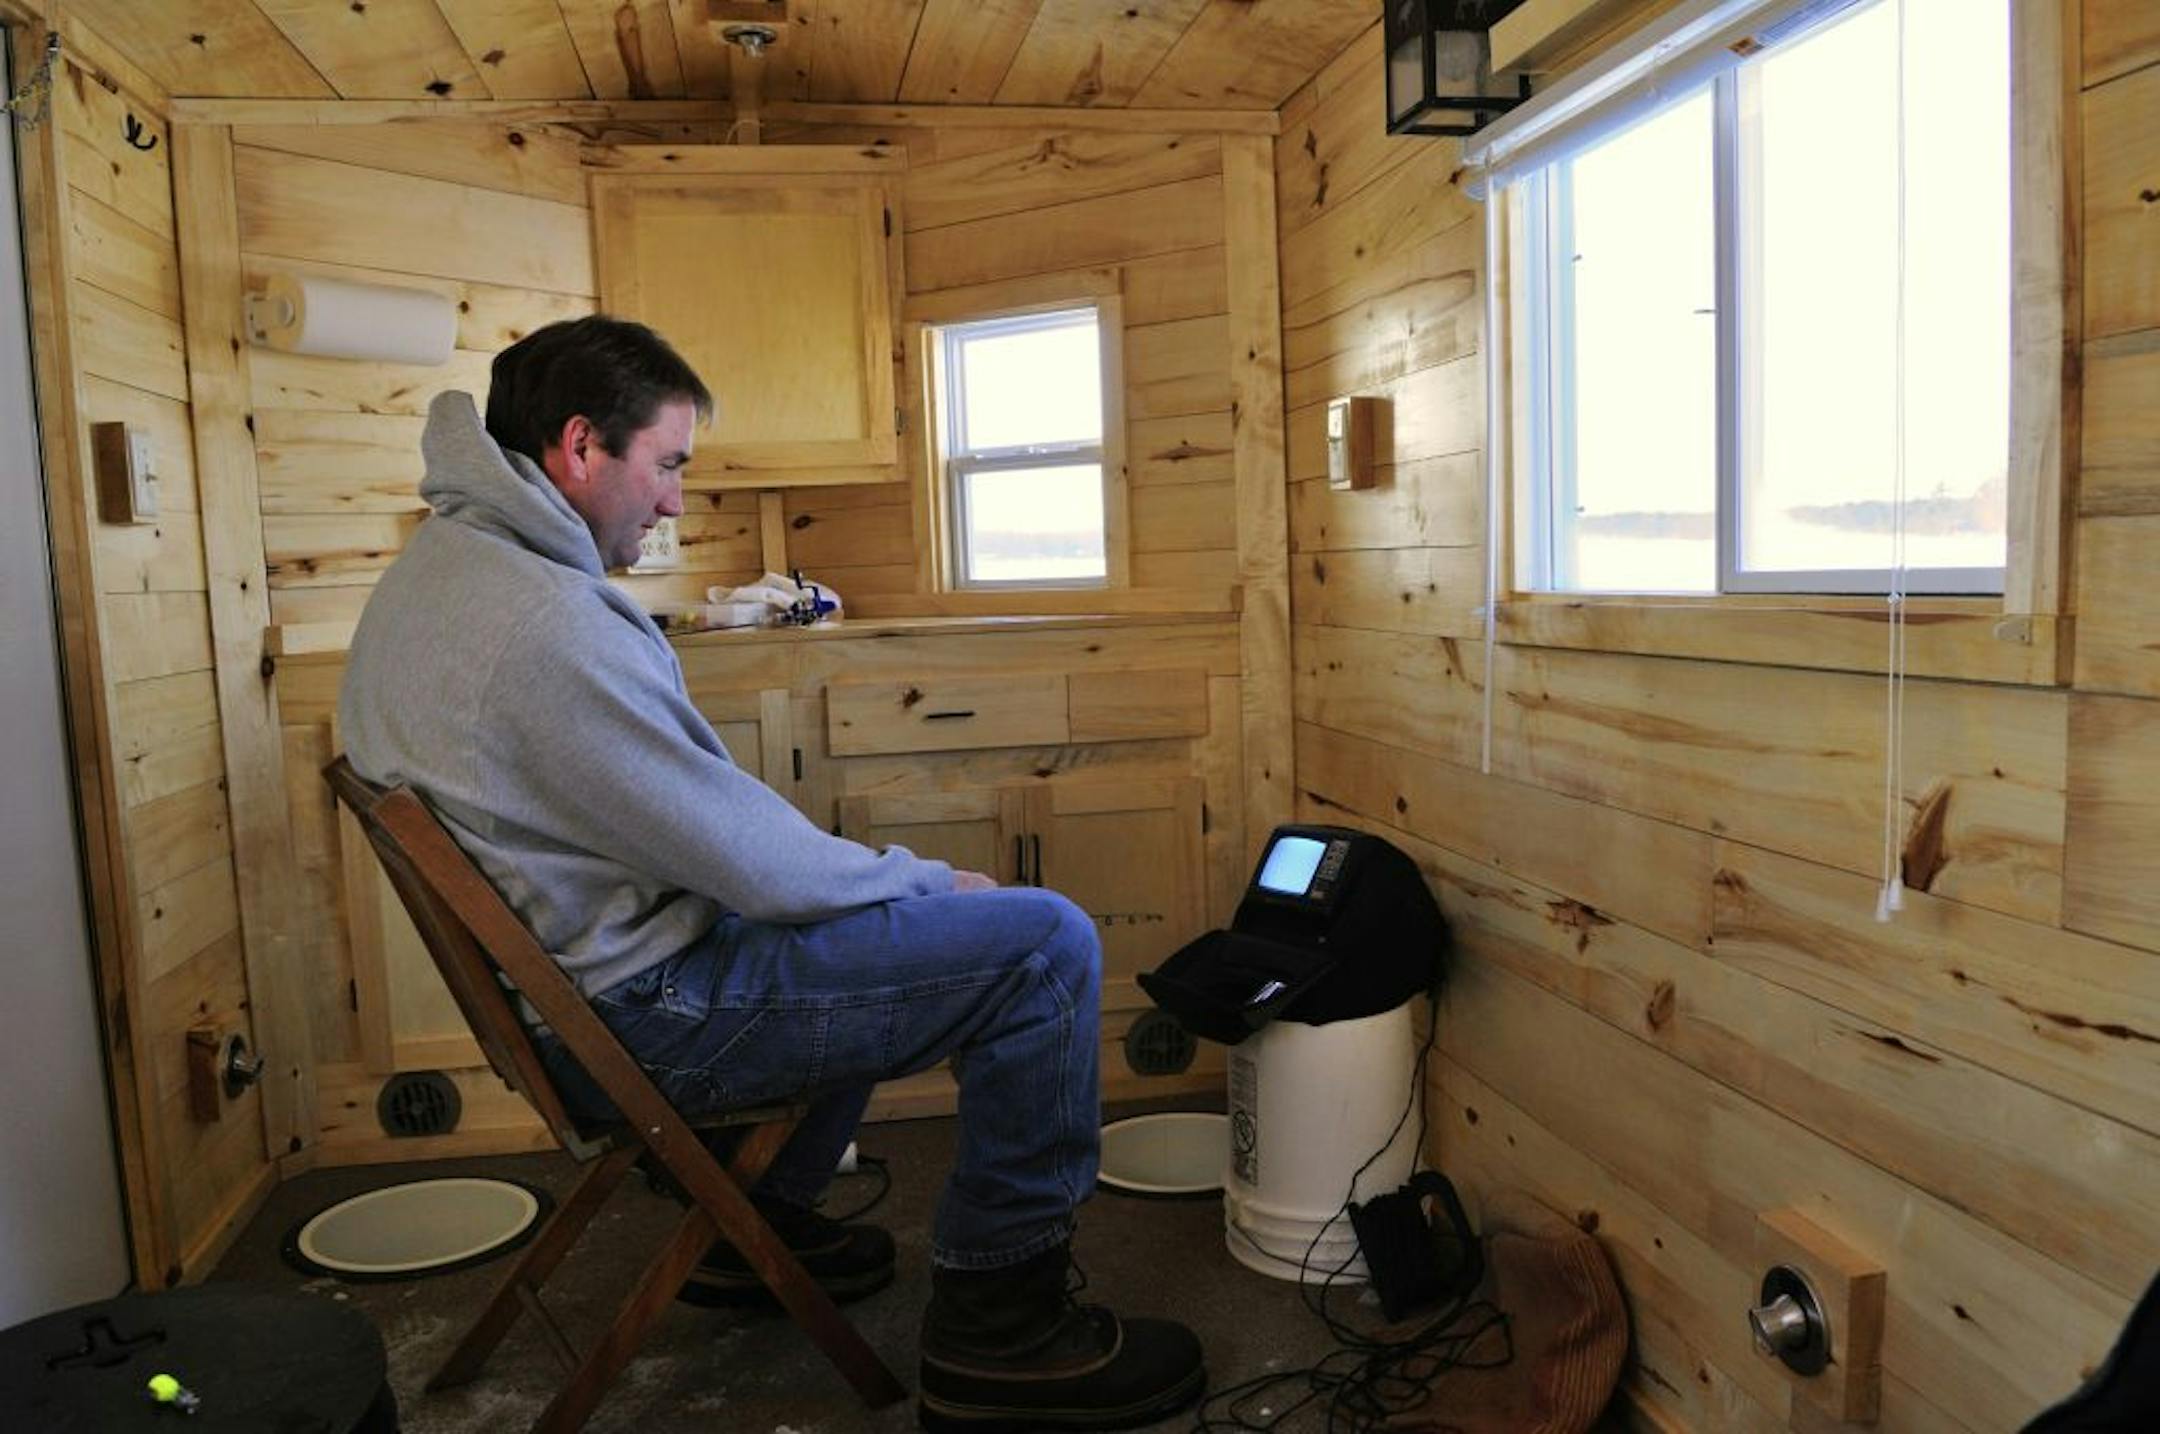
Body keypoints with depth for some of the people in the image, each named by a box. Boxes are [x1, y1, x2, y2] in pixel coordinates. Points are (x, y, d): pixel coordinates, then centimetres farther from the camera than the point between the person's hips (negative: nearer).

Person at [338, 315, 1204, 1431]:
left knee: (876, 912, 29)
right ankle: (996, 1331, 1)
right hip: (643, 1012, -11)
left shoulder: (436, 567, 7)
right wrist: (932, 880, -5)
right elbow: (749, 859, -22)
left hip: (561, 986, 11)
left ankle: (765, 1222, 33)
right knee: (1046, 946, -12)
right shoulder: (547, 625, -27)